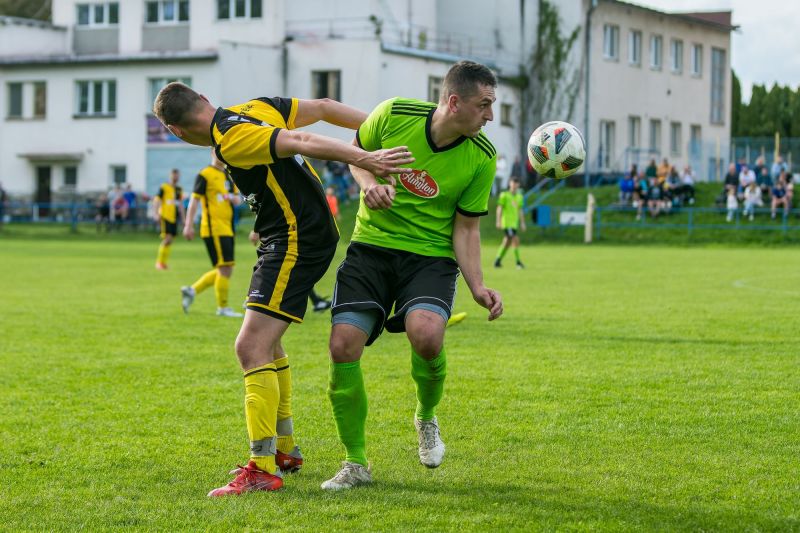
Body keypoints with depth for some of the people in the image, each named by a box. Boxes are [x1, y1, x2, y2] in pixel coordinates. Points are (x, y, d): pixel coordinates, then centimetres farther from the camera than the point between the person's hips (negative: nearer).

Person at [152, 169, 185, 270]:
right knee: (167, 238, -14)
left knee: (170, 240, 4)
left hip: (174, 218, 6)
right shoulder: (164, 188, -4)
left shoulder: (179, 189, 15)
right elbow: (156, 200, -7)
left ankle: (163, 262, 11)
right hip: (165, 216, -6)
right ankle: (159, 262, -6)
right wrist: (155, 213, -19)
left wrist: (183, 217, 23)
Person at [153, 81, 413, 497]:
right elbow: (324, 108, 8)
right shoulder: (255, 108, 7)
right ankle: (284, 449, 34)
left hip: (296, 243, -11)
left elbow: (301, 143, -30)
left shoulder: (232, 141, -20)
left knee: (251, 347, -16)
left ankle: (264, 469, -18)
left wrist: (364, 159, -36)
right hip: (310, 233, 11)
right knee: (266, 342, 23)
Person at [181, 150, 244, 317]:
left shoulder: (229, 176, 18)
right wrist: (188, 225, -15)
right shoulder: (205, 175, -6)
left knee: (223, 270, 10)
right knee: (225, 268, -10)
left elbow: (238, 200, 21)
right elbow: (194, 200, -9)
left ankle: (191, 291, 19)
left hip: (227, 228, 9)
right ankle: (223, 308, -2)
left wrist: (233, 198, -4)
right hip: (213, 229, -9)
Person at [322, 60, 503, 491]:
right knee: (343, 346, -13)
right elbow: (356, 153, 9)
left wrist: (477, 286, -13)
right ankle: (355, 464, 6)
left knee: (426, 334, -30)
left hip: (431, 256, -1)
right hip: (371, 246, 1)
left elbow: (465, 228, -1)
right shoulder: (395, 114, -11)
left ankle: (426, 418, 5)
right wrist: (369, 184, -12)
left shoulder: (481, 157, -9)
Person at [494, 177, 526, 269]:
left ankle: (497, 261, 18)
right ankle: (518, 262, -14)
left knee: (507, 241, 9)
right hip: (507, 222, -7)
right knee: (515, 240, -16)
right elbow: (499, 208, -5)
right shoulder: (504, 195, -4)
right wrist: (498, 221, -11)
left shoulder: (519, 197, 13)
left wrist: (522, 223, 12)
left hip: (514, 223, 7)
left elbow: (520, 211, 16)